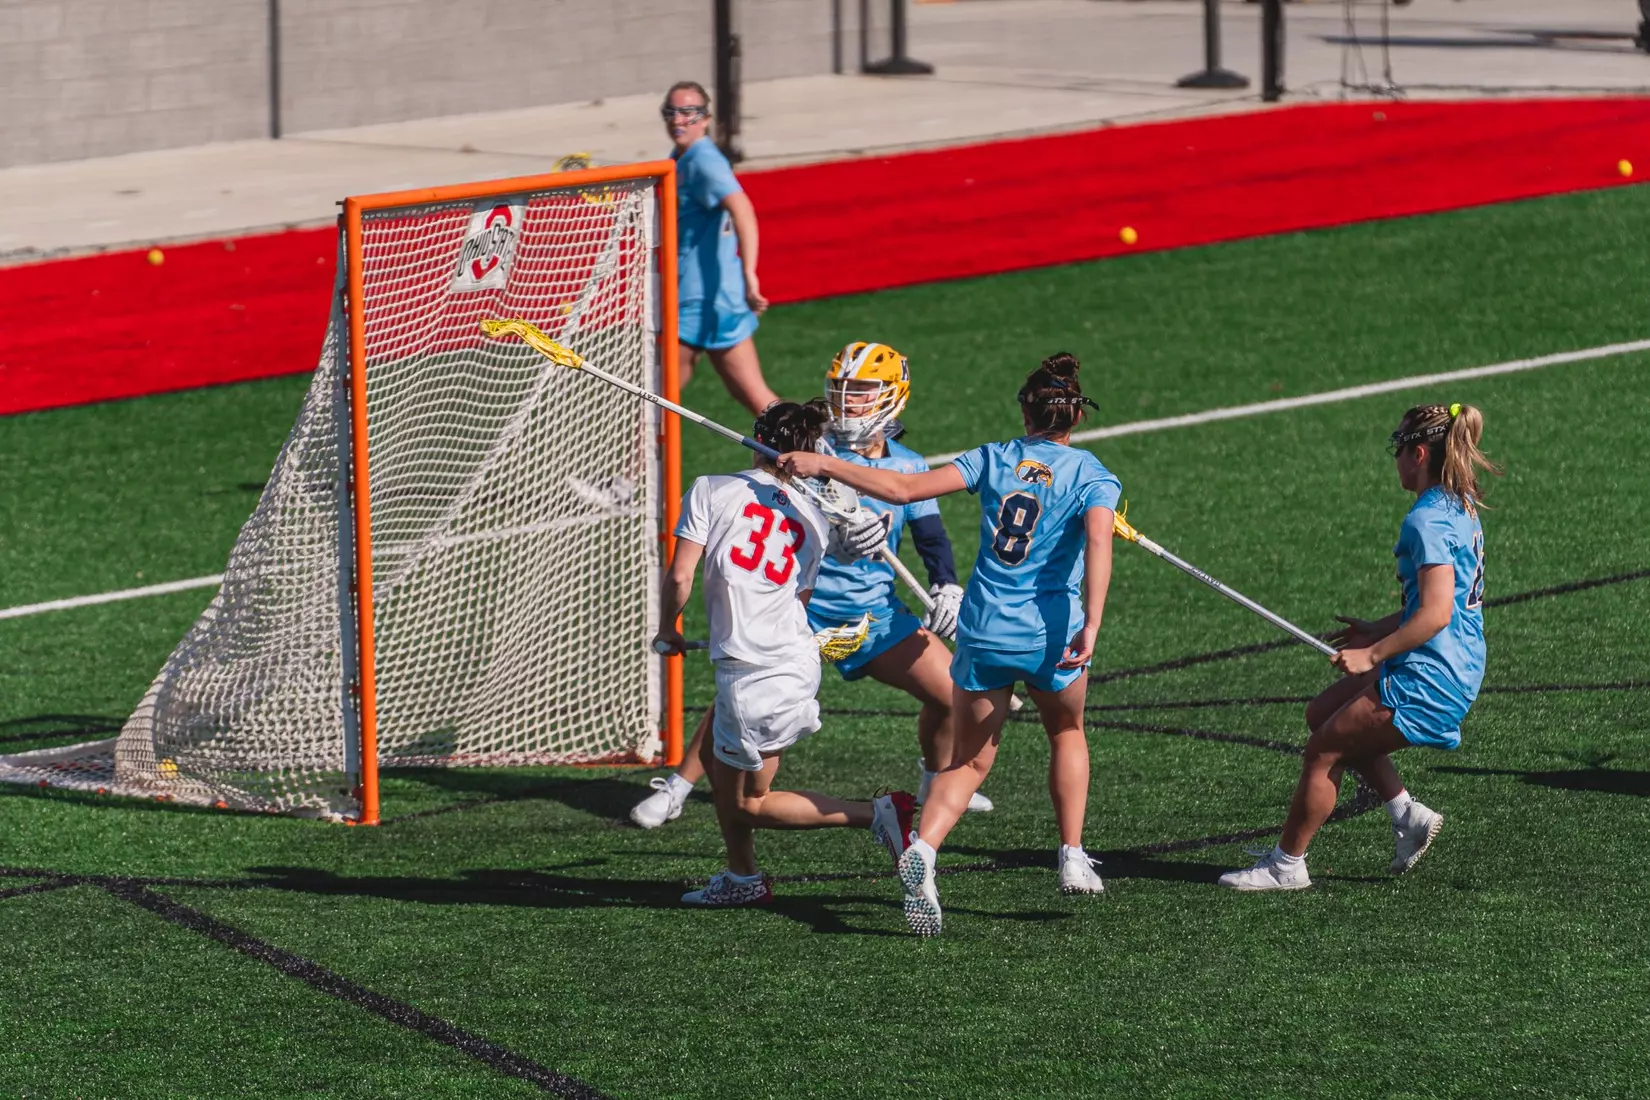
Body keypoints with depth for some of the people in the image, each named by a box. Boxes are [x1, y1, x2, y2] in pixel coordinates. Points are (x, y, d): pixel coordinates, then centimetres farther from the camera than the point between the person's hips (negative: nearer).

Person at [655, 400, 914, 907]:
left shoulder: (711, 490, -5)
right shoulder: (812, 518, 10)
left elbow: (679, 576, -10)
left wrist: (667, 629, 9)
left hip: (754, 673, -7)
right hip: (794, 653, 7)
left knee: (749, 803, 7)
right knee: (714, 756, 27)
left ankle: (877, 813, -5)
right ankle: (743, 879, 34)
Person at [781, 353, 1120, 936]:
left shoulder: (992, 460, 5)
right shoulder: (1091, 475, 0)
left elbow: (902, 488, -2)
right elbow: (1098, 542, -19)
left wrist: (824, 466, 6)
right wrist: (1090, 626, -27)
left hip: (982, 634, 1)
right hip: (1052, 637, -1)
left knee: (969, 759, 10)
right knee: (1066, 733, 28)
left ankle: (923, 848, -17)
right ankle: (1072, 858, 24)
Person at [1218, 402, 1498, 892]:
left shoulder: (1426, 521, -19)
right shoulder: (1461, 509, 11)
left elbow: (1436, 613, -26)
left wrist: (1373, 655, -20)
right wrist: (1379, 631, 21)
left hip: (1427, 681, -10)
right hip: (1459, 671, 10)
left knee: (1322, 752, 2)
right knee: (1322, 714, 21)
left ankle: (1286, 864, 12)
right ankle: (1407, 813, 18)